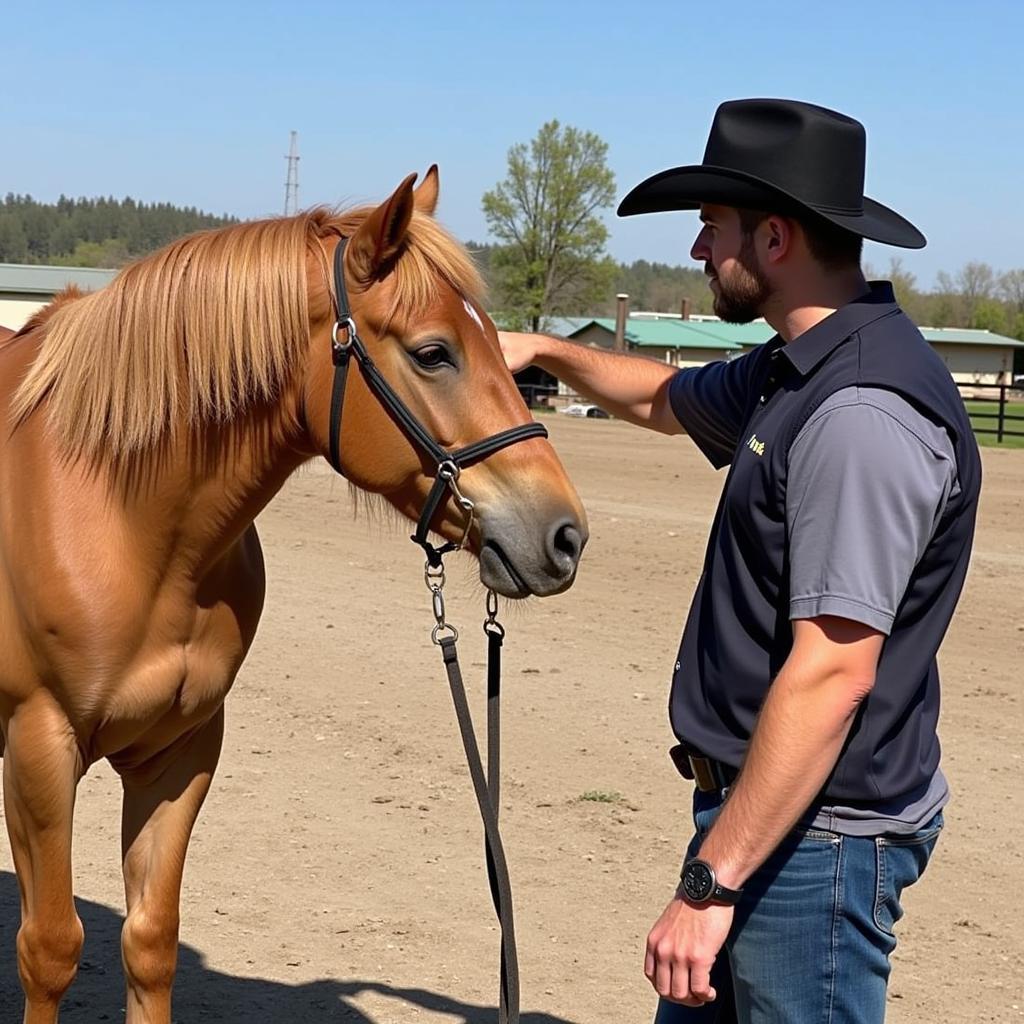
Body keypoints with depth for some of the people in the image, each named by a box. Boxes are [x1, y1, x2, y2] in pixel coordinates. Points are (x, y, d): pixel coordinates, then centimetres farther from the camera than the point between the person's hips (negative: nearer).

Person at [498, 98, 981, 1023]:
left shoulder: (863, 414, -24)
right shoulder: (798, 372, 8)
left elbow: (833, 674, -29)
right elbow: (669, 401, 31)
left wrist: (712, 882, -28)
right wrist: (545, 351, 23)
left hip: (812, 836, -10)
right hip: (755, 804, 10)